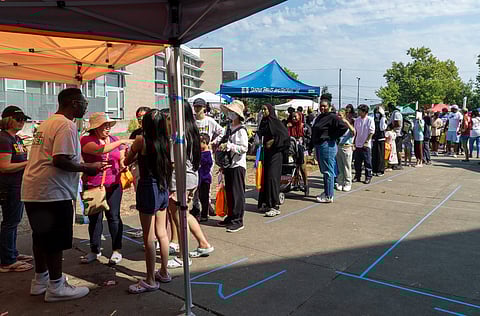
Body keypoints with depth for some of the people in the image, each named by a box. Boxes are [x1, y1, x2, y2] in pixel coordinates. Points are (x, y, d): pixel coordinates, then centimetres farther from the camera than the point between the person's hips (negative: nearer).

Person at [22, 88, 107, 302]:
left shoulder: (47, 123, 19)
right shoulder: (67, 125, -14)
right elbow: (60, 160, -23)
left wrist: (82, 166, 18)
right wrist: (87, 168, -12)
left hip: (32, 190, 10)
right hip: (52, 192, -10)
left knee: (41, 236, 19)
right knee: (56, 241, 1)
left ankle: (40, 280, 33)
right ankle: (56, 287, 13)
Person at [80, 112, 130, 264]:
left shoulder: (115, 140, 9)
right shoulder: (87, 140, -4)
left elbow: (122, 162, 13)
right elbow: (100, 150, -24)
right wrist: (121, 142, -23)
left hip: (113, 185, 2)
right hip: (93, 186, -2)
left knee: (113, 216, 1)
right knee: (94, 218, 8)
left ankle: (117, 250, 12)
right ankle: (95, 250, 24)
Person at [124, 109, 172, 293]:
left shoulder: (142, 140, -12)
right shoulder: (165, 141, 2)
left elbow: (127, 162, 0)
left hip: (148, 188, -6)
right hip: (163, 189, 6)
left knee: (149, 238, 2)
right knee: (162, 233, 17)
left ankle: (151, 281, 12)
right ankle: (164, 273, 29)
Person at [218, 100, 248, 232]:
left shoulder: (241, 130, -11)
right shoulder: (230, 129, 14)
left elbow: (244, 148, -19)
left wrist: (229, 146, -20)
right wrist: (222, 146, 12)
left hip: (238, 166, -8)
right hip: (229, 165, 9)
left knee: (237, 193, -4)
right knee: (229, 192, 14)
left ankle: (238, 221, 2)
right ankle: (231, 216, 25)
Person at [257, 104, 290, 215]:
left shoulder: (275, 121, -10)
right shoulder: (264, 122, 13)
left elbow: (285, 135, -18)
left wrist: (274, 142, -16)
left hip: (275, 153, -8)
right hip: (266, 153, 8)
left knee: (272, 176, -10)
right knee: (265, 176, 9)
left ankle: (275, 206, -8)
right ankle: (266, 203, 18)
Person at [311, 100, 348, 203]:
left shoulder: (332, 117, -12)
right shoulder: (319, 117, 15)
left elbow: (344, 127, -23)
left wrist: (332, 137, -15)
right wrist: (313, 144, 13)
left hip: (327, 146, -10)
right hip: (318, 146, 10)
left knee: (328, 171, -5)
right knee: (324, 171, 17)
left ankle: (329, 196, 0)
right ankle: (326, 192, 28)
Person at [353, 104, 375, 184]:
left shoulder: (370, 120, -7)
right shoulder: (357, 120, 8)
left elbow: (371, 132, -8)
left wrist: (366, 142, -13)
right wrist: (354, 142, 9)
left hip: (366, 145, -5)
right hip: (358, 144, 5)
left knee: (367, 162, 2)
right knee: (357, 162, 9)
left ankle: (368, 177, 11)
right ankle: (357, 176, 19)